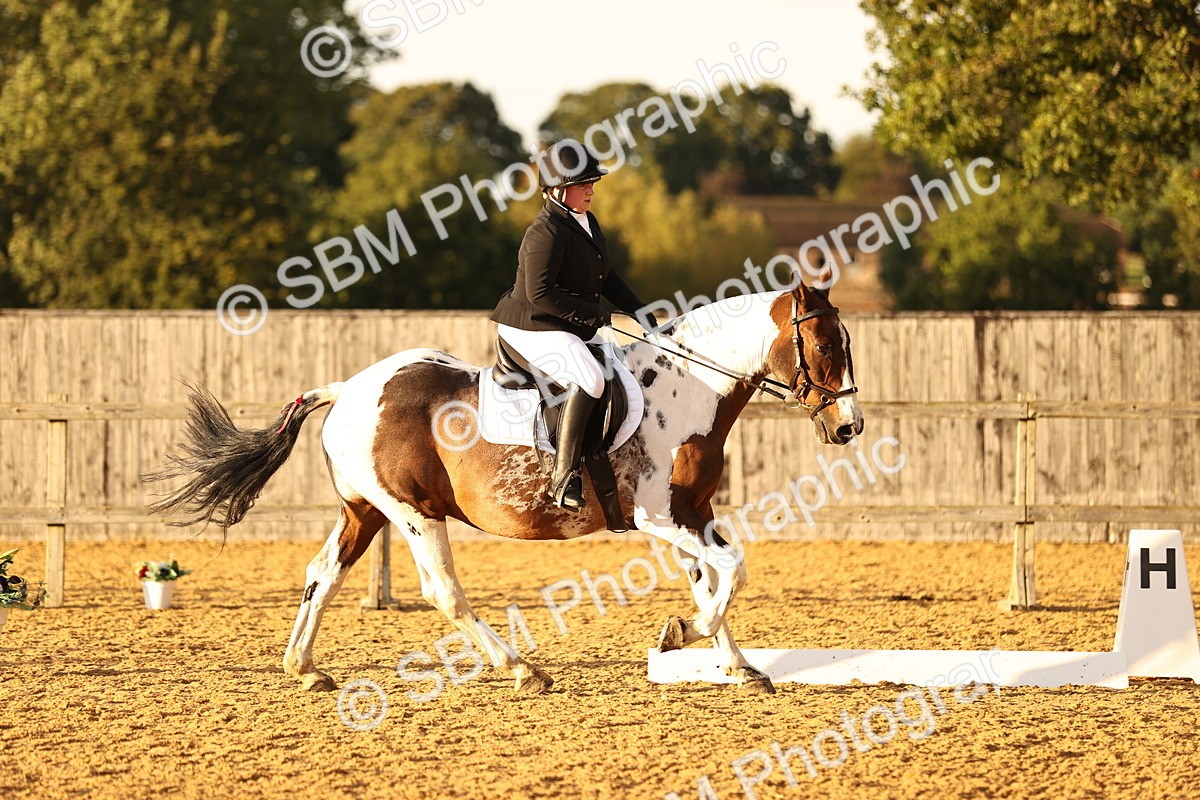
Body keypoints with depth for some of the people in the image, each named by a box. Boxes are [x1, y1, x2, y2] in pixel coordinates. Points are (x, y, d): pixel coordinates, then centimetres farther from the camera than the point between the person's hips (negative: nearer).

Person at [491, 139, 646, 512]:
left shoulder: (587, 223, 12)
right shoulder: (547, 232, -20)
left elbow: (607, 277, 22)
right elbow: (539, 293, -25)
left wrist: (639, 312, 12)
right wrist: (589, 313, -21)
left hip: (574, 328, 11)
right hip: (534, 330, -11)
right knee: (588, 380, -31)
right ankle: (564, 477, -34)